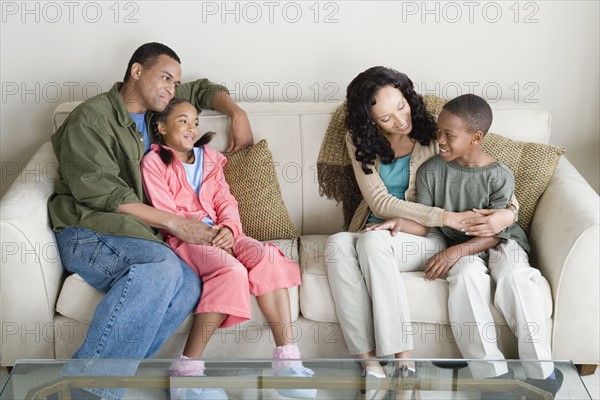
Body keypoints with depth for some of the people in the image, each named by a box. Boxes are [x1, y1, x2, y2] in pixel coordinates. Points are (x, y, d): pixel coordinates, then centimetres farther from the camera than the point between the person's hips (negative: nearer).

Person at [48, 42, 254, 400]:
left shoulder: (155, 107, 20)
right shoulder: (91, 118, -4)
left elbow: (202, 90, 36)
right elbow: (102, 194, -13)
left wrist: (237, 113, 17)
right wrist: (174, 223, -14)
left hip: (132, 233, 7)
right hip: (86, 232, -6)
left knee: (189, 286, -27)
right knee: (162, 265, -38)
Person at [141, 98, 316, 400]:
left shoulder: (209, 158, 23)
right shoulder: (153, 161, 5)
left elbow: (225, 199, 13)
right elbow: (164, 212, -5)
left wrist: (228, 227, -8)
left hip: (218, 232, 6)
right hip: (183, 237, -6)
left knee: (268, 257, -25)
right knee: (231, 271, -35)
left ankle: (286, 360, -30)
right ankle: (186, 371, -30)